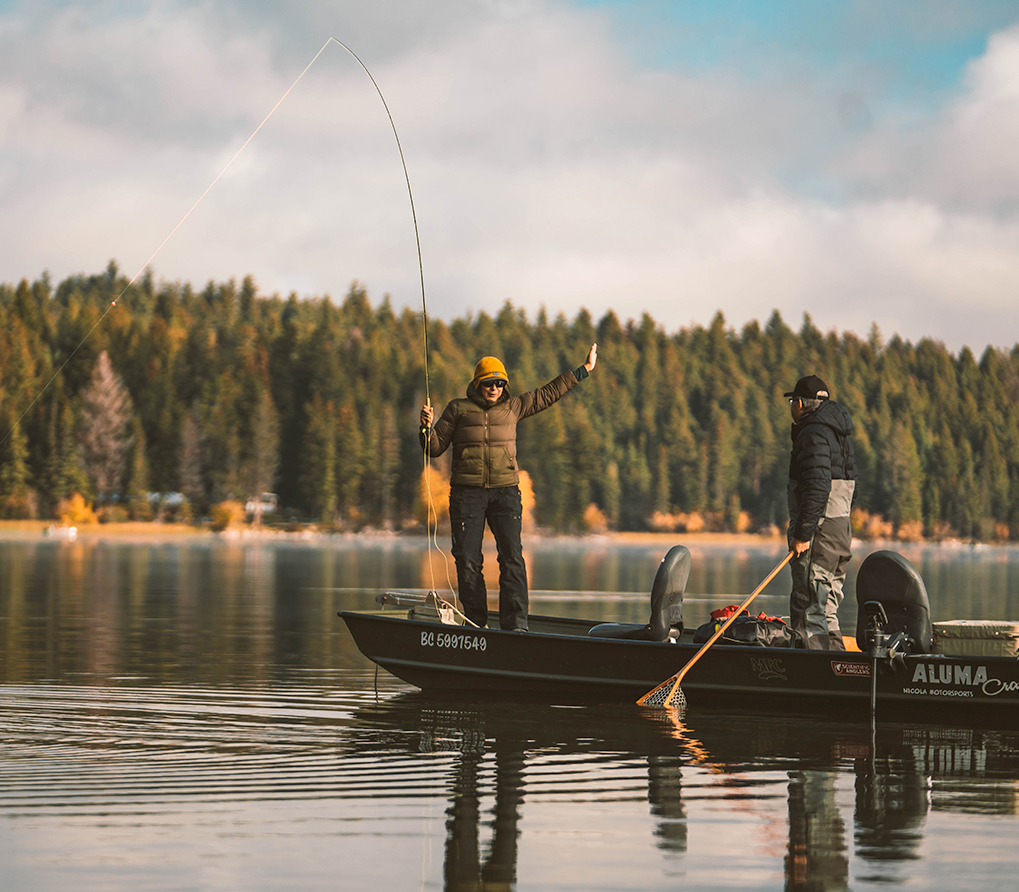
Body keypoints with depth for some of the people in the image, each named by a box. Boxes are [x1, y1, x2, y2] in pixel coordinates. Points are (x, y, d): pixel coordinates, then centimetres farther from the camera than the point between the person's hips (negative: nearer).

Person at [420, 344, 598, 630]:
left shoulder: (512, 407, 13)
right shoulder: (458, 409, 8)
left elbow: (548, 394, 21)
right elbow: (435, 448, 9)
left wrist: (583, 370, 23)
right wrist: (427, 427, -11)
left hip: (505, 491, 1)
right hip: (467, 493, -1)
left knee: (512, 558, -12)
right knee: (468, 561, -2)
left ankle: (515, 625, -15)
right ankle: (475, 625, 9)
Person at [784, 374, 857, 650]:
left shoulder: (812, 434, -13)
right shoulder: (840, 436, 19)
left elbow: (817, 487, -22)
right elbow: (850, 489, 20)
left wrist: (802, 534, -21)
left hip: (819, 533, -10)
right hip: (841, 532, 10)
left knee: (808, 609, -10)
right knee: (826, 610, 13)